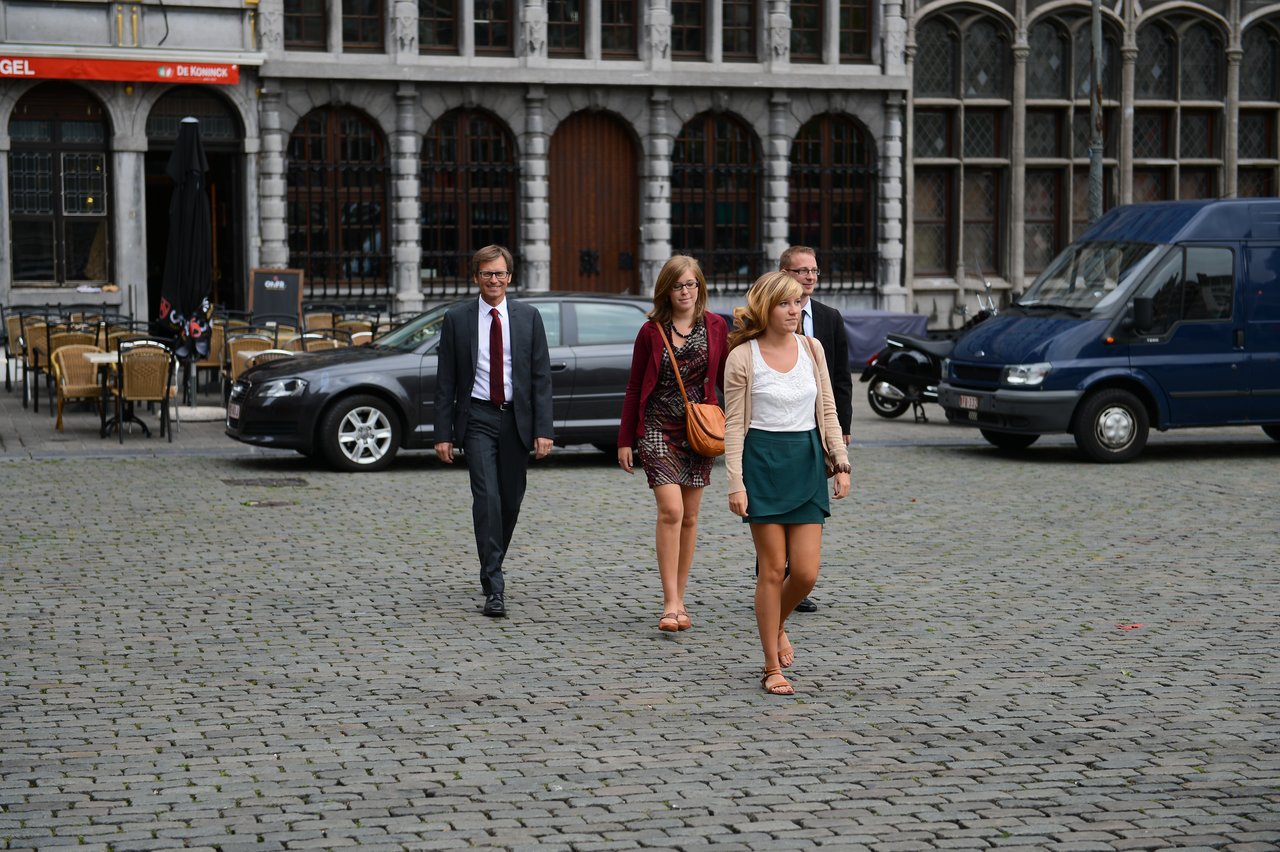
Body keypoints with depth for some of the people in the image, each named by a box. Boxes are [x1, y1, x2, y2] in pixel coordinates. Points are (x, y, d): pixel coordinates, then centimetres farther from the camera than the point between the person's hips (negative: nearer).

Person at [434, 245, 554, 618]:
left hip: (516, 419, 2)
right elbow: (445, 381, 2)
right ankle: (494, 587, -14)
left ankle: (492, 568, 33)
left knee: (511, 501, 10)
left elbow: (541, 376, 2)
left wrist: (544, 429, -6)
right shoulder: (456, 319, 1)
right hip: (477, 418, -2)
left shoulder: (528, 317, 4)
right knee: (487, 497, -14)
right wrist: (443, 433, -3)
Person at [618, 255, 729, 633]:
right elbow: (634, 387, 5)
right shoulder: (652, 331, -1)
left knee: (689, 517, 8)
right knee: (671, 510, -15)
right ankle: (671, 604, -15)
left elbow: (725, 377, 10)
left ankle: (678, 600, 18)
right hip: (658, 428, -3)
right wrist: (625, 439, 4)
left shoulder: (716, 327, 4)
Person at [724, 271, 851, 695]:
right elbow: (734, 424, -5)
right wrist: (735, 482, -11)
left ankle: (777, 624, 31)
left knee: (806, 572, -1)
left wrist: (841, 461, 3)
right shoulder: (742, 357, -6)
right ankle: (773, 668, 9)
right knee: (773, 570, -2)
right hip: (763, 460, -4)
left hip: (807, 461, 4)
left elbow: (828, 410, 11)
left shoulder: (812, 349, 6)